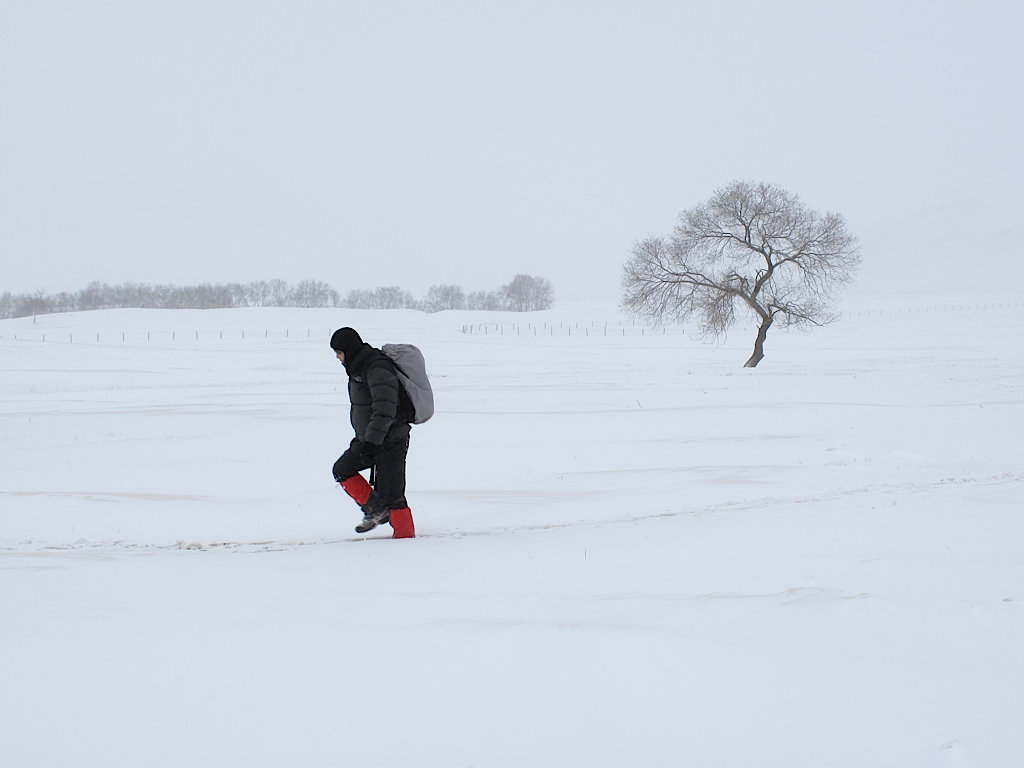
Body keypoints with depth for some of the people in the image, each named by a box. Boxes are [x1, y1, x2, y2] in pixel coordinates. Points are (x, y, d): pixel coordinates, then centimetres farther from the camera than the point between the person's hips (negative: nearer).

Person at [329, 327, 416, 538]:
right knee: (342, 469, 13)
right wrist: (362, 438, 28)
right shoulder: (359, 368, 11)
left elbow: (385, 408, -30)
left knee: (391, 494, -7)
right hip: (369, 439, 10)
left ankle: (406, 537, 1)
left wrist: (371, 441, -32)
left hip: (390, 441, -10)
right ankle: (375, 509, 14)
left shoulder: (377, 369, -21)